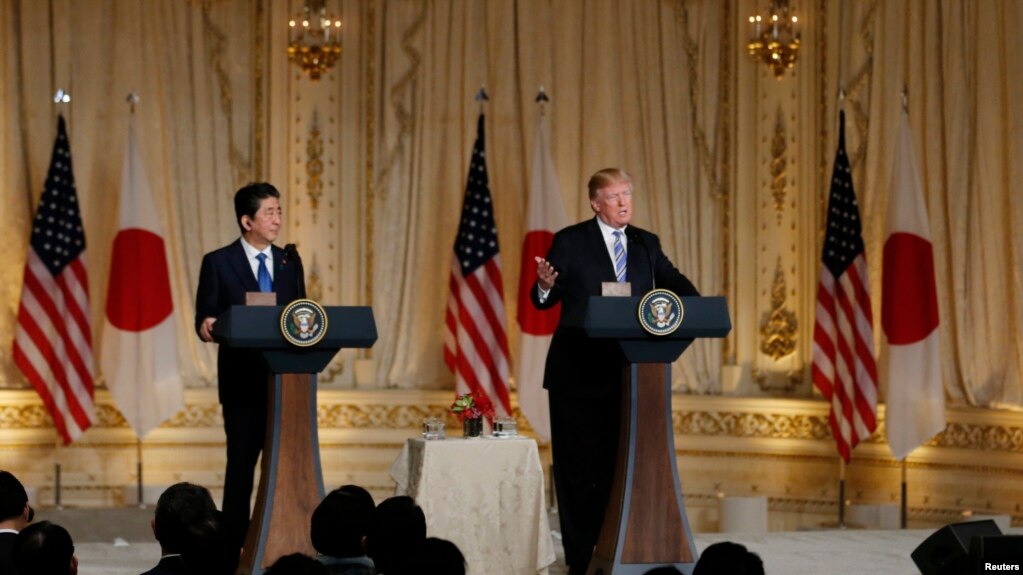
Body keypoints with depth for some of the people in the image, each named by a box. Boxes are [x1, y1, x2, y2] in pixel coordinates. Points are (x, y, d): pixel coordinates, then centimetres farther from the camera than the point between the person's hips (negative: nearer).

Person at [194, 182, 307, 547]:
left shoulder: (290, 262, 11)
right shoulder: (218, 263, -2)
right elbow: (205, 319, -5)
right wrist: (206, 327, -27)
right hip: (242, 380, -4)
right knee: (242, 461, 0)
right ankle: (235, 543, 5)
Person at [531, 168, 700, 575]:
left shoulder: (646, 244, 10)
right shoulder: (570, 242, -2)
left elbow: (673, 281, 12)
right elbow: (545, 301, -2)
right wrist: (545, 285, -26)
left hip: (627, 371, 3)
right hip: (579, 372, -3)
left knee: (619, 462, 3)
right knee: (579, 465, 1)